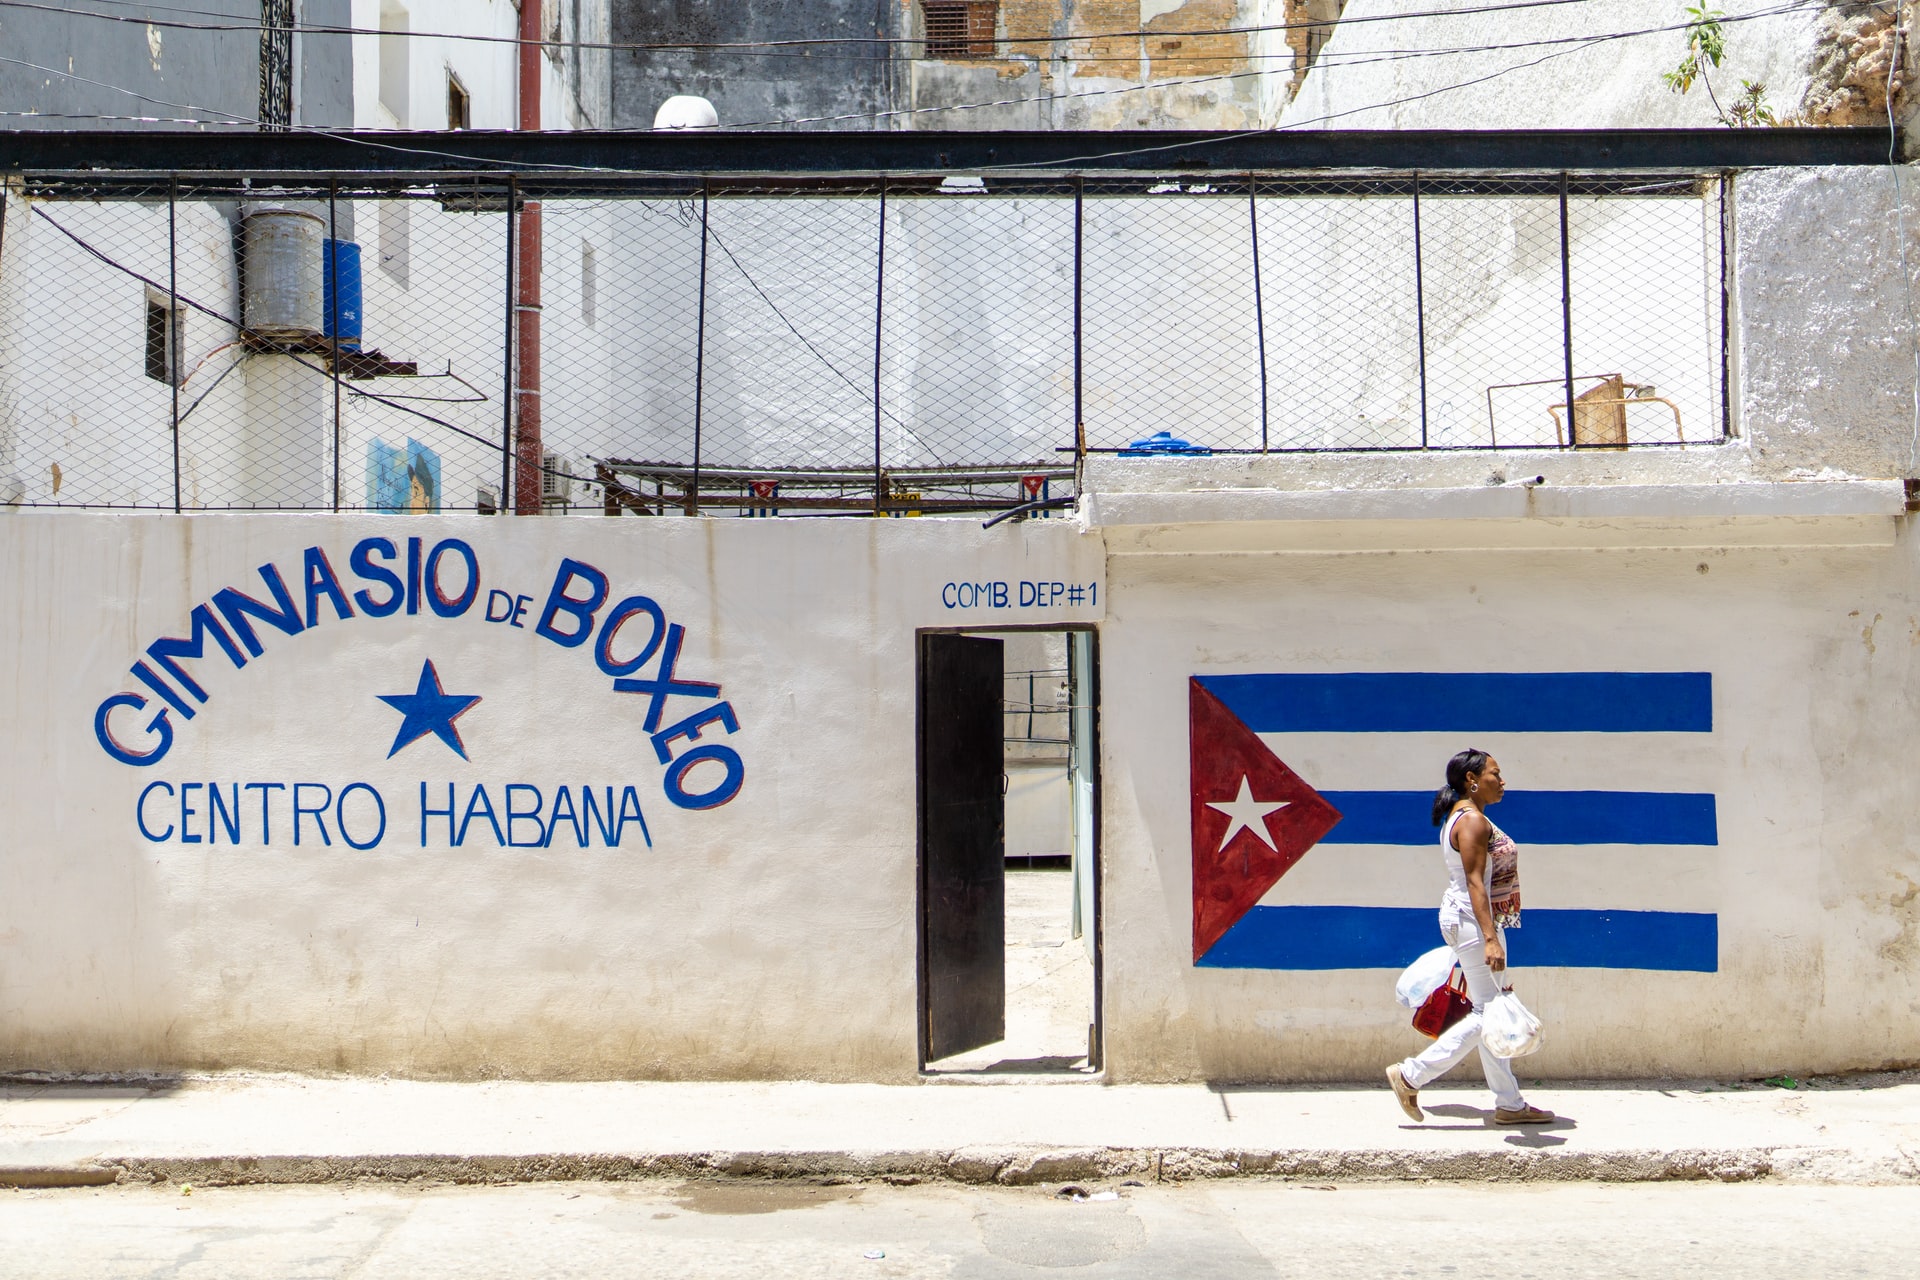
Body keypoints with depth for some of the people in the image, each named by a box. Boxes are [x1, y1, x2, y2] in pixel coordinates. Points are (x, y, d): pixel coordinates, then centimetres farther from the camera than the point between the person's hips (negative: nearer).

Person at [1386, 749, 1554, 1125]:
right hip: (1474, 922, -11)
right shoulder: (1473, 820, -16)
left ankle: (1509, 1104, 16)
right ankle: (1411, 1076, -4)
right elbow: (1475, 882, -24)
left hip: (1467, 921, 11)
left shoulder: (1466, 818, 16)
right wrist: (1490, 938, -30)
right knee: (1488, 1013, -7)